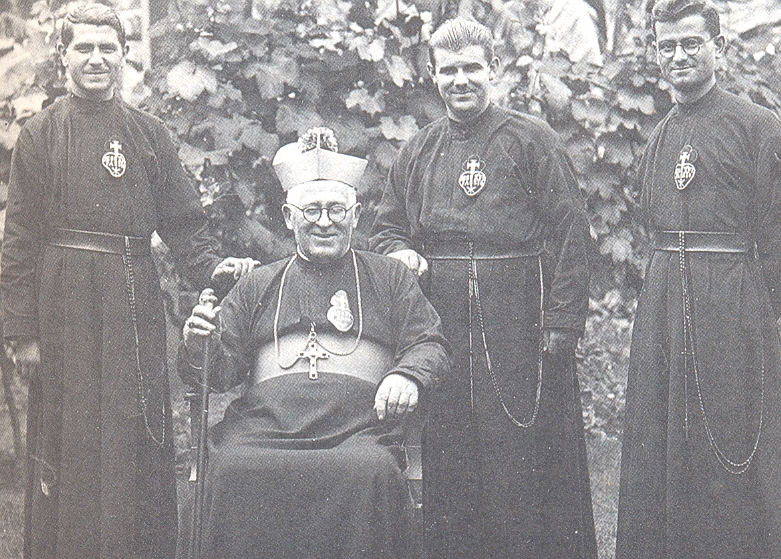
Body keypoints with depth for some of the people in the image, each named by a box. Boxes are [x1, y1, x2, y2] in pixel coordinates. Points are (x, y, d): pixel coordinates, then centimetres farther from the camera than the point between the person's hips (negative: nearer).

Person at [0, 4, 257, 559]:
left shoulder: (150, 134, 11)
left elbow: (182, 220, 10)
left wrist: (212, 264, -9)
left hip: (134, 301, 2)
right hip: (64, 302, -2)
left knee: (140, 435, 5)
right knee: (68, 435, 3)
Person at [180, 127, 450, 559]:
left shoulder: (389, 277, 22)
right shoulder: (258, 286, 26)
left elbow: (430, 344, 14)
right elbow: (219, 371, 22)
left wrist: (408, 376, -9)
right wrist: (198, 346, -2)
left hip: (358, 431, -1)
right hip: (263, 430, 1)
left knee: (371, 472, -34)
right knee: (234, 470, -31)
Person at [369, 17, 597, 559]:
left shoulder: (533, 140, 2)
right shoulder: (418, 152, 15)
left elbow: (570, 232, -4)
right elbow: (386, 227, 23)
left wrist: (561, 323, -11)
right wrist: (402, 254, -1)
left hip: (517, 329, -4)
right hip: (441, 326, 4)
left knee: (523, 451, 0)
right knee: (447, 461, 9)